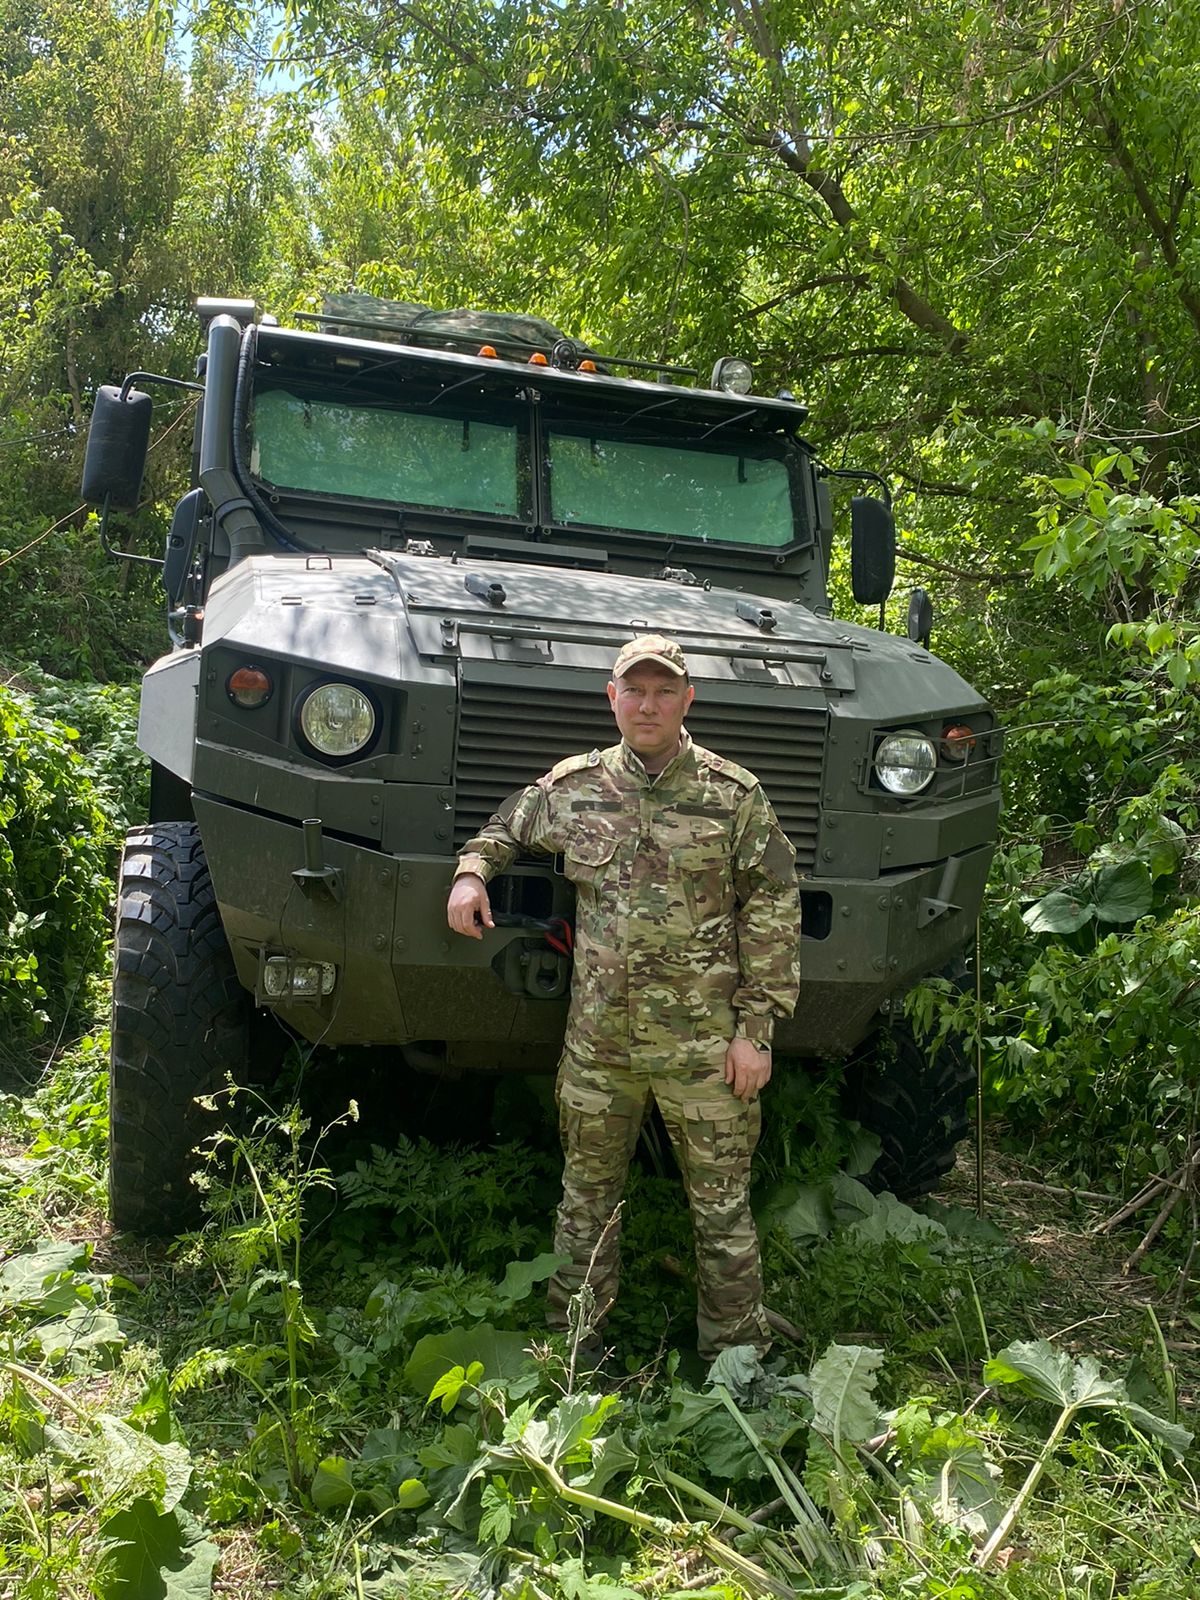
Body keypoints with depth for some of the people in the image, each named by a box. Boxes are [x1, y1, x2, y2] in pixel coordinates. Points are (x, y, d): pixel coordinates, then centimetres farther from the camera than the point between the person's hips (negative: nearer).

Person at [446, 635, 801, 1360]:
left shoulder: (735, 796, -5)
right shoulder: (572, 785, 4)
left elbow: (773, 915, -5)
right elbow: (507, 826, 24)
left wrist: (756, 1028, -8)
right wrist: (472, 871, 4)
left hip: (704, 1045, -3)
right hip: (597, 1039, 3)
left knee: (722, 1206, 7)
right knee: (587, 1198, 16)